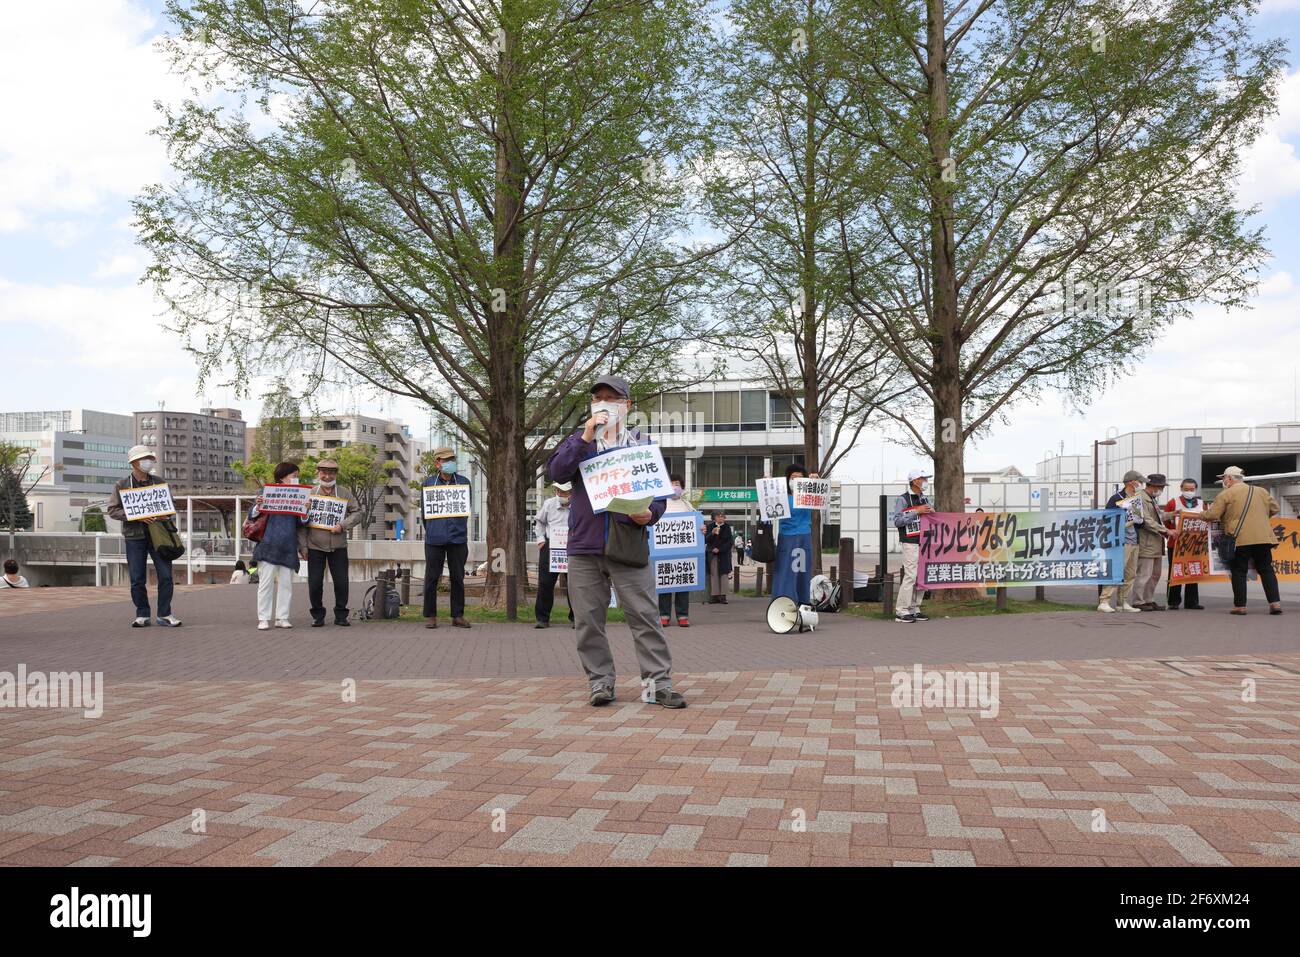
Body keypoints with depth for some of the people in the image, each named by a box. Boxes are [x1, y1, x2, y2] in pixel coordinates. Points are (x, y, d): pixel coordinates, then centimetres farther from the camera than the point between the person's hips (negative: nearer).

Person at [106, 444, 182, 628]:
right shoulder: (122, 485, 3)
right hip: (134, 537, -2)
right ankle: (142, 615, 14)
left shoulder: (158, 482, 10)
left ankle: (164, 615, 7)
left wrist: (165, 516, -3)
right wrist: (137, 516, -16)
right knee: (137, 580, 2)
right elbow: (112, 510, -2)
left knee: (165, 575, -3)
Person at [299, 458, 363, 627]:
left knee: (341, 582, 1)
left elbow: (357, 512, 3)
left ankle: (341, 615, 16)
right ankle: (317, 616, 17)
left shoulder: (344, 494, 4)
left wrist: (343, 525, -14)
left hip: (338, 546, 0)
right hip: (315, 546, 0)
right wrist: (302, 546, -2)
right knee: (314, 583, 2)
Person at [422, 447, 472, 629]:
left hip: (458, 538, 1)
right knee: (431, 578, 3)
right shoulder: (429, 482, 5)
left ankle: (458, 616, 13)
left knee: (458, 578, 5)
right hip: (434, 539, -1)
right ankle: (430, 616, 12)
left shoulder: (463, 482, 6)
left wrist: (457, 529, 12)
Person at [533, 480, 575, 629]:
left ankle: (575, 617, 16)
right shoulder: (548, 504, 1)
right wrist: (541, 539, 8)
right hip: (550, 545, 1)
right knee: (545, 582, -1)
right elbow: (539, 522, 18)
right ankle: (542, 618, 7)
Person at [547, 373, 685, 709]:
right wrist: (585, 438, -12)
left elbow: (659, 490, 9)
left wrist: (650, 513, -13)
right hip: (583, 545, 2)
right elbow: (556, 472, -5)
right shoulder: (578, 440, 14)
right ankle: (600, 682, 16)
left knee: (644, 616, -4)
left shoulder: (642, 444, 10)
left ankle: (659, 683, 0)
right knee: (589, 620, 6)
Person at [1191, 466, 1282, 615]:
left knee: (1239, 572, 3)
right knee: (1266, 569, 11)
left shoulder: (1225, 494, -3)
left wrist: (1199, 515, 12)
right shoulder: (1262, 491, 14)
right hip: (1263, 537, 4)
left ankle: (1240, 605, 2)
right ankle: (1275, 602, 2)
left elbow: (1212, 515, -7)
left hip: (1240, 539, -4)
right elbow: (1275, 509, 21)